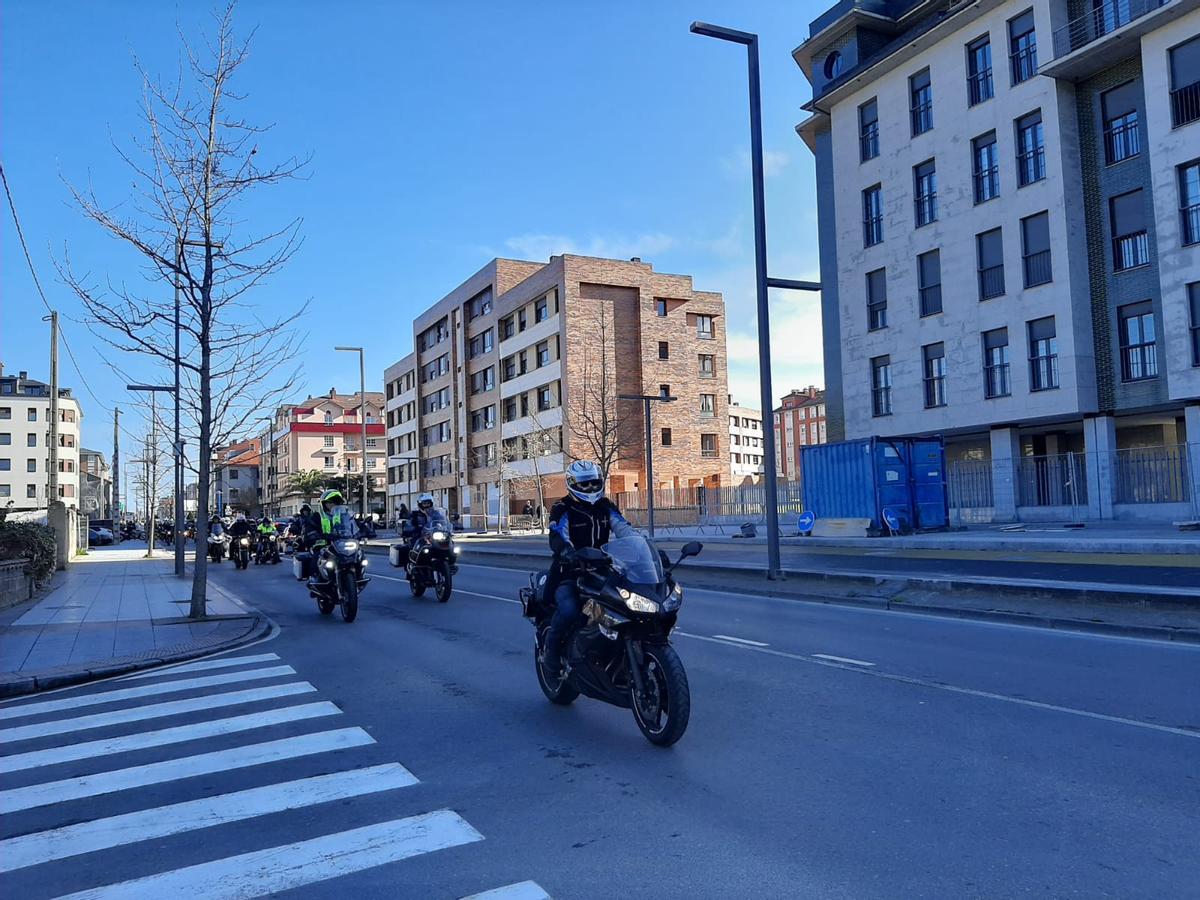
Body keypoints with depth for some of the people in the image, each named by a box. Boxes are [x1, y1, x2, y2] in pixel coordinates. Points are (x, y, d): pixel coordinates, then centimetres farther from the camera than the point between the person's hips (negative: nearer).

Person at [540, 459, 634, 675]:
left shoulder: (606, 507, 12)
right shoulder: (562, 509, -4)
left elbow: (623, 528, -2)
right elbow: (558, 536, -22)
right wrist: (568, 552, -44)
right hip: (569, 572, -5)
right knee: (569, 610, -32)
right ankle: (551, 648, -5)